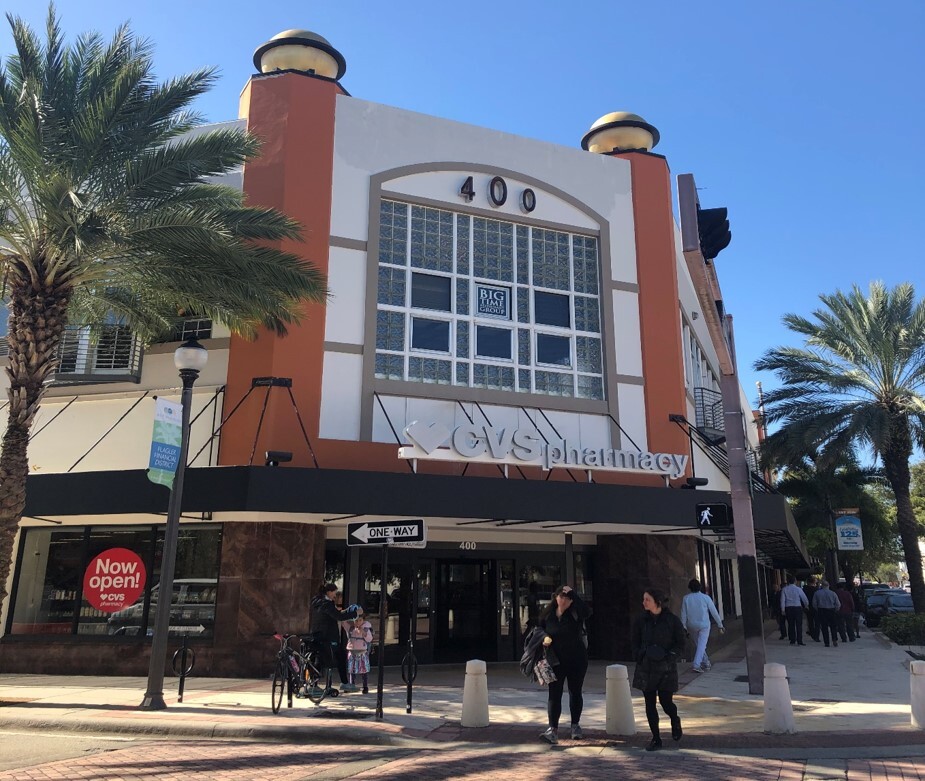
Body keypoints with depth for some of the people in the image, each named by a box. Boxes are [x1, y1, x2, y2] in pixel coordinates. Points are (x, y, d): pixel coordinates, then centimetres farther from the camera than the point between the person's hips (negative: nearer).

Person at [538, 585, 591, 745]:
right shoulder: (547, 615, -2)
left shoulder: (575, 614, -9)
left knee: (575, 693, 13)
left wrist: (572, 593, -29)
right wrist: (544, 639, -10)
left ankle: (575, 725, 30)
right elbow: (540, 632, 12)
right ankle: (553, 730, -7)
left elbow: (587, 611, -31)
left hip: (577, 660, -1)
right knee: (554, 694, -5)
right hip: (556, 661, 1)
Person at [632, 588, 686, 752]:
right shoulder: (641, 621, 3)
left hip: (666, 669, -3)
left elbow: (680, 644, -1)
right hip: (646, 668, 3)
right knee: (650, 704, 4)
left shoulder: (672, 620, -5)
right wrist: (639, 657, -3)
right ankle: (656, 739, 17)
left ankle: (675, 721, 33)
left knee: (666, 702, -2)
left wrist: (669, 656, -14)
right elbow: (635, 643, 12)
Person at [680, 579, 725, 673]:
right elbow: (714, 612, -3)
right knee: (701, 645, -4)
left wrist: (684, 628, 5)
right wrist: (720, 625, 7)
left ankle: (706, 663, 29)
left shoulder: (686, 598, -6)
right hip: (704, 625, -2)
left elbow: (683, 614, -4)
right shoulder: (705, 597, -7)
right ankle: (696, 665, -16)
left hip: (692, 626, 2)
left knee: (698, 645, 18)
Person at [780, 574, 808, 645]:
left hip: (788, 608, 2)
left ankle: (792, 641, 10)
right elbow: (804, 598, 3)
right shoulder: (798, 589, -4)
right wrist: (806, 605, 23)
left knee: (791, 624, 8)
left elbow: (782, 600, -1)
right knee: (799, 625, 2)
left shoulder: (784, 589, 0)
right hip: (798, 607, -2)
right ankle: (799, 641, -2)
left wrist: (783, 609, 5)